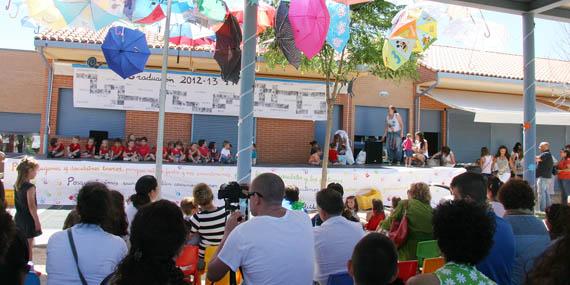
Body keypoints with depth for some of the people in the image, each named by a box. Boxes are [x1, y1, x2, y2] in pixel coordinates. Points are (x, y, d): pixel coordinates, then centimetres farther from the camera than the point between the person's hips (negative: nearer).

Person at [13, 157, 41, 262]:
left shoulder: (17, 185, 5)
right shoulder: (30, 187, -19)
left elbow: (17, 202, 10)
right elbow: (31, 207, -20)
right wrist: (37, 221, -14)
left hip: (18, 218, 8)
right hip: (28, 219, -8)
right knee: (29, 247, 1)